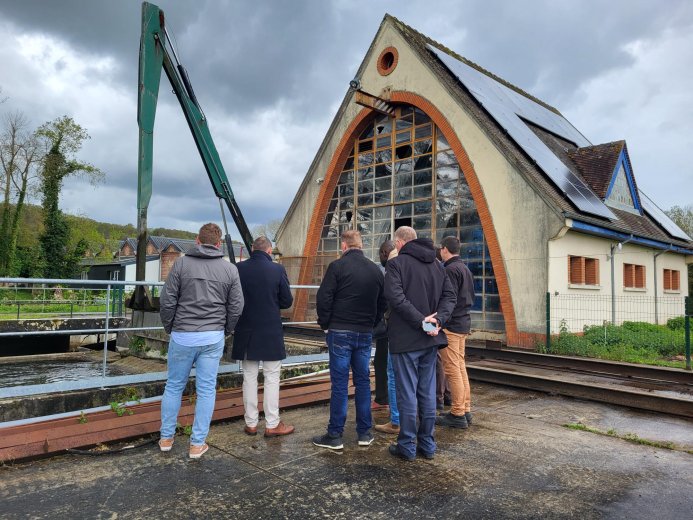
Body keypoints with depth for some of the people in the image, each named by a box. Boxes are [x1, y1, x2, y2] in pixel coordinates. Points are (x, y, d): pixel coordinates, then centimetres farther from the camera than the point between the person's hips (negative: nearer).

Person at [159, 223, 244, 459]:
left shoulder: (181, 263, -3)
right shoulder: (230, 269, 1)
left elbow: (167, 301, -4)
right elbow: (236, 307, 1)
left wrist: (169, 328, 11)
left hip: (182, 336, 0)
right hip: (213, 338, 1)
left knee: (173, 387, 15)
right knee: (206, 390, 8)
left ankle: (166, 437, 27)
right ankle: (198, 444, 15)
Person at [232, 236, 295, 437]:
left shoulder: (239, 268, -6)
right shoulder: (277, 269, -10)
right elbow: (287, 301, -5)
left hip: (246, 331, 2)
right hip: (271, 332, -2)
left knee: (249, 378, 12)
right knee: (272, 378, 8)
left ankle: (251, 424, 20)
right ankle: (272, 425, 13)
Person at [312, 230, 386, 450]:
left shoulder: (337, 266, -9)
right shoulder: (375, 270, 8)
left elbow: (324, 298, -12)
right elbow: (382, 302, 12)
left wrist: (324, 324, 1)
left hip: (340, 332, -4)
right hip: (365, 333, 5)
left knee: (339, 383, 0)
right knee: (363, 381, 12)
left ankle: (335, 435, 7)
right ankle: (365, 433, 19)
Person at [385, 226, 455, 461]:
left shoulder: (396, 263, -8)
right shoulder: (436, 265, 12)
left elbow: (395, 297, -22)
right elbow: (450, 295, 5)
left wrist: (421, 320, -19)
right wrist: (437, 319, -6)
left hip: (405, 338, -6)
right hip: (430, 339, 6)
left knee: (407, 394, 3)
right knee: (428, 393, 13)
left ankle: (407, 446, 12)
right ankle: (427, 445, 22)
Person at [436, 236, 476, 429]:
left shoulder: (451, 269, -14)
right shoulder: (465, 268, 15)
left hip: (451, 324, -10)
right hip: (464, 322, 10)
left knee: (452, 369, -4)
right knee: (460, 367, 15)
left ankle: (457, 414, 1)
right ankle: (465, 410, 21)